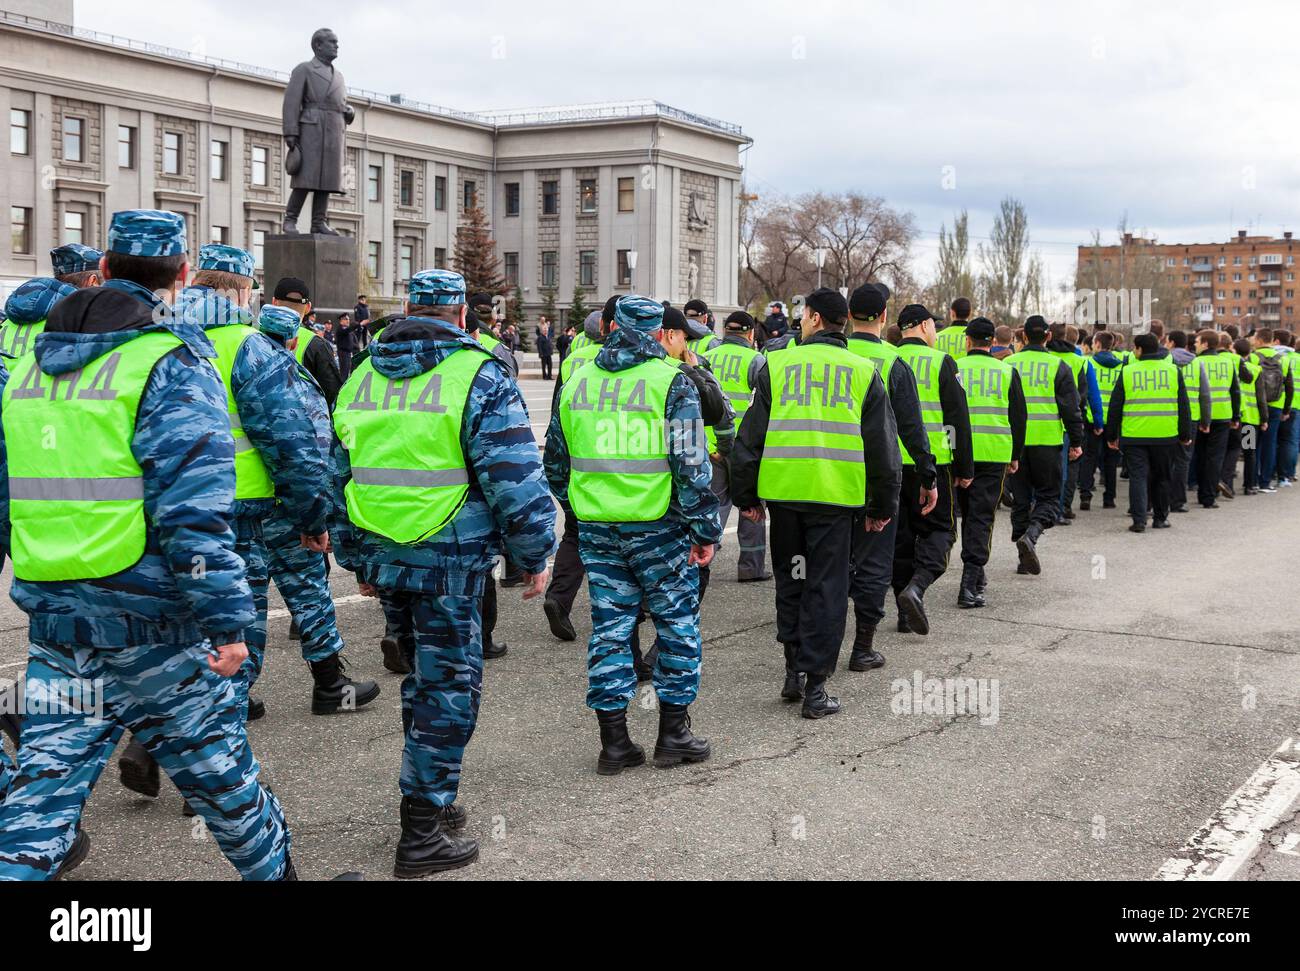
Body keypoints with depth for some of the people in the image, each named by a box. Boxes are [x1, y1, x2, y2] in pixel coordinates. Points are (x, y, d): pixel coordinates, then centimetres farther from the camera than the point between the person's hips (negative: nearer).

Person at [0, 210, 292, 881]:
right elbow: (193, 510, -20)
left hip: (54, 620, 5)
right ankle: (272, 870, 31)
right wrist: (227, 618, -17)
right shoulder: (172, 364, -11)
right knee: (215, 765, 13)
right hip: (153, 623, -5)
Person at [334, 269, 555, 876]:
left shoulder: (361, 377, 10)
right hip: (449, 559, -6)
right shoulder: (478, 376, -10)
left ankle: (430, 798, 34)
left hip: (382, 555, 6)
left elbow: (337, 476, 16)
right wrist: (535, 557, -2)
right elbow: (516, 480, -14)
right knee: (449, 687, 3)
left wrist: (355, 560, 25)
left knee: (425, 675, 22)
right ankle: (422, 835, 7)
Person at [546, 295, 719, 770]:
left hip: (596, 529, 4)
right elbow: (692, 465, -12)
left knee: (609, 626, 10)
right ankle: (673, 734, 14)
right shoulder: (671, 382, -7)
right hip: (658, 524, -4)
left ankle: (613, 742, 13)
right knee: (677, 623, 10)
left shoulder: (577, 382, 7)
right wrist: (706, 530, -5)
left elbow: (556, 460, 14)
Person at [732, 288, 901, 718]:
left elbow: (750, 436, 5)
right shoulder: (864, 372, 5)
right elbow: (883, 446, 6)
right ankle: (815, 686, 5)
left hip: (782, 490, 1)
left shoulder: (777, 365, 4)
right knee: (826, 587, 5)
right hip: (835, 495, -1)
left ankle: (795, 670, 20)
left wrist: (746, 495, 13)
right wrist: (883, 505, 14)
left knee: (790, 582, 17)